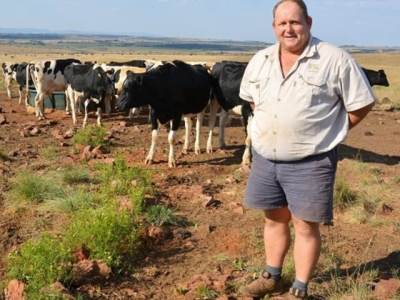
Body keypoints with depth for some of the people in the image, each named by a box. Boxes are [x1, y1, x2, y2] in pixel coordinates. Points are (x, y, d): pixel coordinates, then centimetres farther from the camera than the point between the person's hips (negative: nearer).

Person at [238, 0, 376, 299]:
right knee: (275, 218, 17)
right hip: (264, 158, 5)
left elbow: (362, 103, -6)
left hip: (310, 161, -5)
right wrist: (269, 124, 11)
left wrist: (331, 130, -4)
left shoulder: (335, 60, -12)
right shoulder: (260, 60, 5)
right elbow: (251, 97, 22)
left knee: (305, 225, 4)